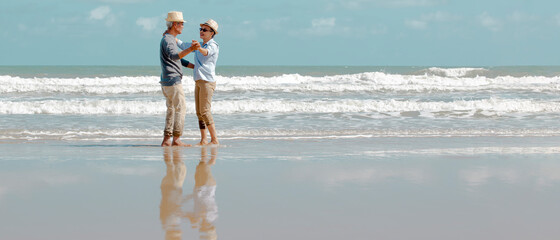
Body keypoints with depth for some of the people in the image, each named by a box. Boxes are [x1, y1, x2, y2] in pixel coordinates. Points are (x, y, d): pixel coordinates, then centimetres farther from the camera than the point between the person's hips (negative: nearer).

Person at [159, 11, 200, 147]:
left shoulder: (169, 39, 19)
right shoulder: (167, 40, -14)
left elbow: (176, 58, 31)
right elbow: (174, 56, -35)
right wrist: (190, 49, -49)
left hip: (167, 82, 10)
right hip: (173, 80, -10)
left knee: (171, 110, 11)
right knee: (181, 108, -7)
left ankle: (166, 140, 10)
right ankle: (176, 140, -9)